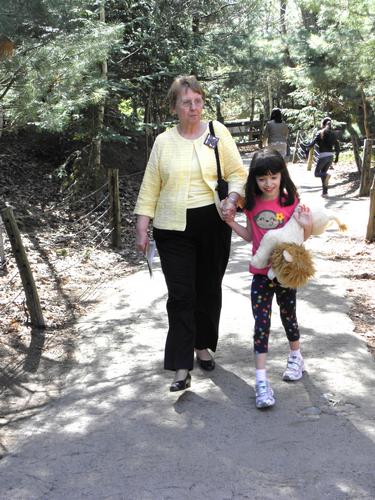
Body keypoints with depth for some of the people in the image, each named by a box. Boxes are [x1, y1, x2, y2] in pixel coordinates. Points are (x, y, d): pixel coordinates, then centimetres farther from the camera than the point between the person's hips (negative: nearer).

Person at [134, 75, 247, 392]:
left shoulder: (217, 132, 2)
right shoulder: (163, 142, 3)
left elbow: (237, 173, 3)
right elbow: (150, 188, 4)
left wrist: (232, 199, -16)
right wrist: (142, 230, -1)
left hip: (213, 224, 1)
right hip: (174, 228, -1)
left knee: (208, 290, 12)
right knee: (180, 295, -5)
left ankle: (203, 345, 33)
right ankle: (182, 367, -2)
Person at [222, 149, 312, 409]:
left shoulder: (291, 202, -10)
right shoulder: (252, 205, -2)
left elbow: (300, 238, -3)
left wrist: (307, 225, -23)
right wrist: (232, 223, -4)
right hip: (261, 273, 2)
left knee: (288, 316, 16)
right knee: (261, 324, -1)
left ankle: (296, 357, 43)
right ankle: (262, 380, 1)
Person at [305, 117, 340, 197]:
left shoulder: (320, 133, -5)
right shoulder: (333, 134, 9)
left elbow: (313, 143, -9)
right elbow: (337, 146, 9)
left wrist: (306, 146, 9)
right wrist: (337, 157, 17)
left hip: (323, 156, -5)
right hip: (331, 156, 5)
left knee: (316, 173, 7)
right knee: (323, 173, 16)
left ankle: (326, 175, -24)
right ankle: (325, 191, 9)